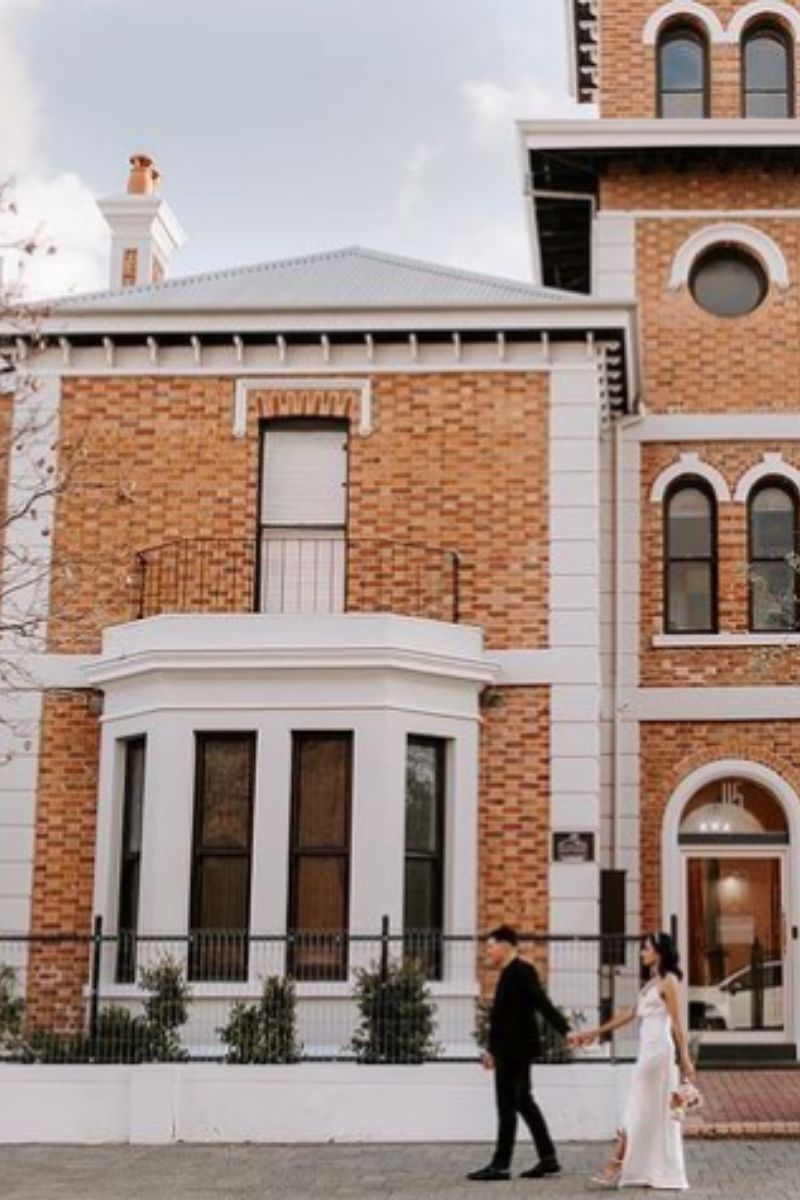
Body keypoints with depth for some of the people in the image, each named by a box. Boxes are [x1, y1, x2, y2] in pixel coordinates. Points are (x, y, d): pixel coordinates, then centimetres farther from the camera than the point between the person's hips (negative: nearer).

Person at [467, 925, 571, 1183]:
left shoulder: (522, 971, -13)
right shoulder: (509, 973, 13)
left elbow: (543, 1004, -19)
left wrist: (565, 1031, -26)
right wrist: (492, 1050, 23)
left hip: (516, 1050, -9)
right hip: (511, 1050, 9)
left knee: (507, 1106, -5)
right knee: (523, 1102, 12)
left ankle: (500, 1165, 0)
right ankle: (548, 1159, 16)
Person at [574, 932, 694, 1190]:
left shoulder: (668, 981, -7)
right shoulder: (652, 982, 19)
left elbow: (677, 1023, -12)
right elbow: (630, 1014, 22)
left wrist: (685, 1058, -16)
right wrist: (595, 1033, 22)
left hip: (658, 1050, -9)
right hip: (648, 1050, 9)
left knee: (641, 1110, -6)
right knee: (653, 1110, 7)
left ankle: (615, 1168, -6)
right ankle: (657, 1173, 8)